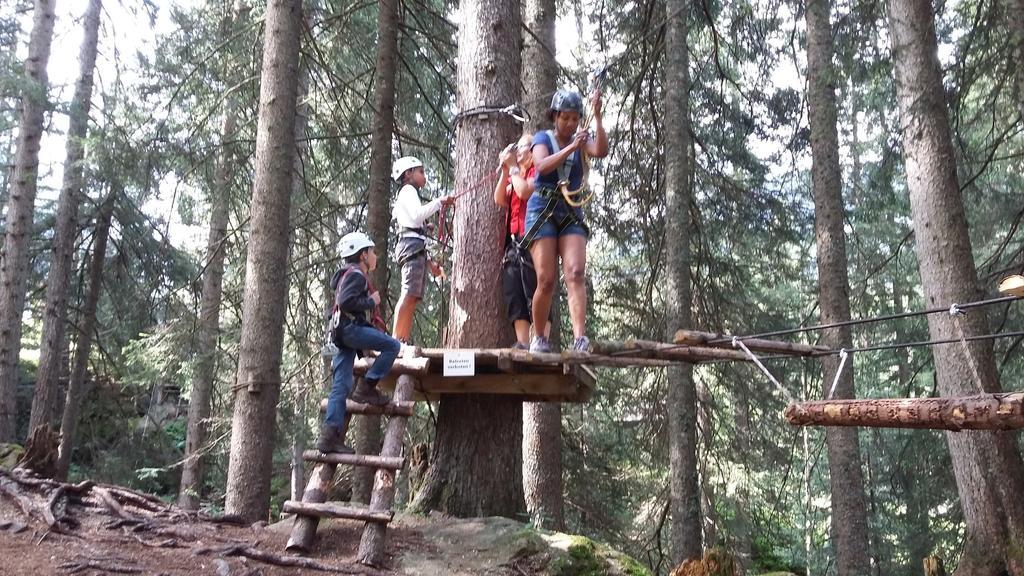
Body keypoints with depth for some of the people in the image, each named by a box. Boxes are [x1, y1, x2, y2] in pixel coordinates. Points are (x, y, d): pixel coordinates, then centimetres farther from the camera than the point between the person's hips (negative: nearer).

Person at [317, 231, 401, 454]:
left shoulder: (349, 275, 27)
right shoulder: (356, 275, -6)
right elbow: (346, 302, -21)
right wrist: (372, 302, -10)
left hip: (342, 335, 10)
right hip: (351, 328, -10)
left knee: (341, 385, 3)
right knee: (393, 346, -10)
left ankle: (330, 436, -1)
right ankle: (366, 388, -10)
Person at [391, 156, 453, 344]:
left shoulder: (410, 194, 34)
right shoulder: (408, 190, 6)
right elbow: (417, 215, -16)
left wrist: (429, 261, 25)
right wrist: (439, 202, -10)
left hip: (416, 247, 10)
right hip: (412, 245, -10)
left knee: (413, 297, 0)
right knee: (409, 293, -21)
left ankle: (403, 341, -7)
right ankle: (396, 340, -29)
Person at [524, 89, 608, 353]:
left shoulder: (581, 139, 11)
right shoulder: (543, 138, 5)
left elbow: (601, 151, -11)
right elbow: (542, 166, -16)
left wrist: (597, 116, -19)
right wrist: (571, 148, -27)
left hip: (571, 214, 2)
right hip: (542, 211, -2)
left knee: (576, 273, -17)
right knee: (547, 280, -9)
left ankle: (580, 339, -27)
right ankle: (538, 338, 9)